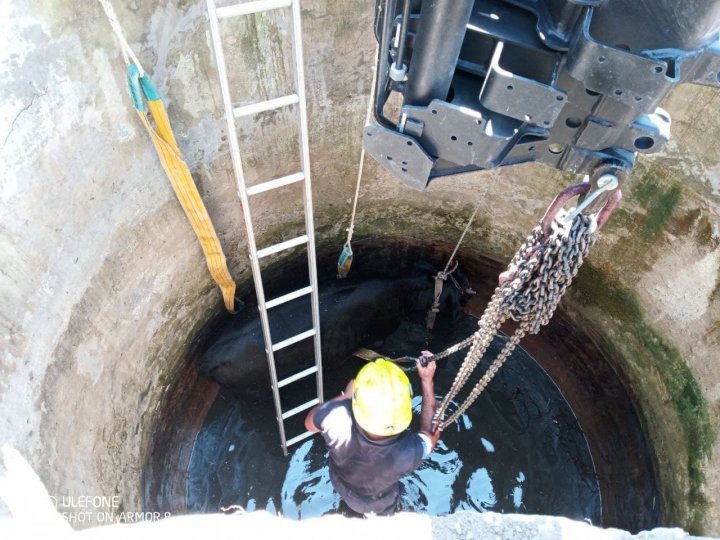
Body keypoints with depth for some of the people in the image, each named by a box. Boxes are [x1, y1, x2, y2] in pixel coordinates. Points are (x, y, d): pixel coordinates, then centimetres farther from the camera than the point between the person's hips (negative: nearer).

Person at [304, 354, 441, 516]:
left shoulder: (337, 418, -45)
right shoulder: (411, 452, -45)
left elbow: (310, 422, -18)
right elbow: (432, 434, -18)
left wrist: (346, 395, -9)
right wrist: (427, 380, -17)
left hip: (341, 486, 1)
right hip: (379, 505, -1)